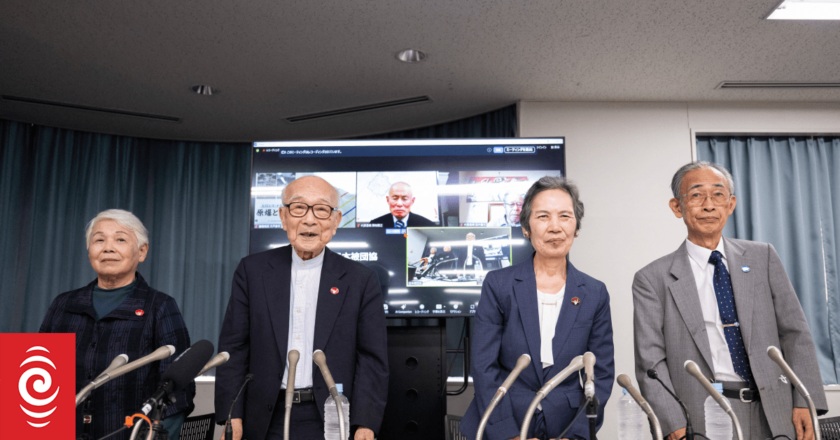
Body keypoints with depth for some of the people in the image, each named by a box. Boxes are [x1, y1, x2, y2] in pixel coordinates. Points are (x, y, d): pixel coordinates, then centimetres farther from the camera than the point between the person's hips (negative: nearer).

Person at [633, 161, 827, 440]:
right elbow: (651, 362, -5)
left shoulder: (763, 257, 8)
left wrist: (805, 402, -4)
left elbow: (794, 332, 6)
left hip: (775, 415, 3)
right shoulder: (653, 279, -2)